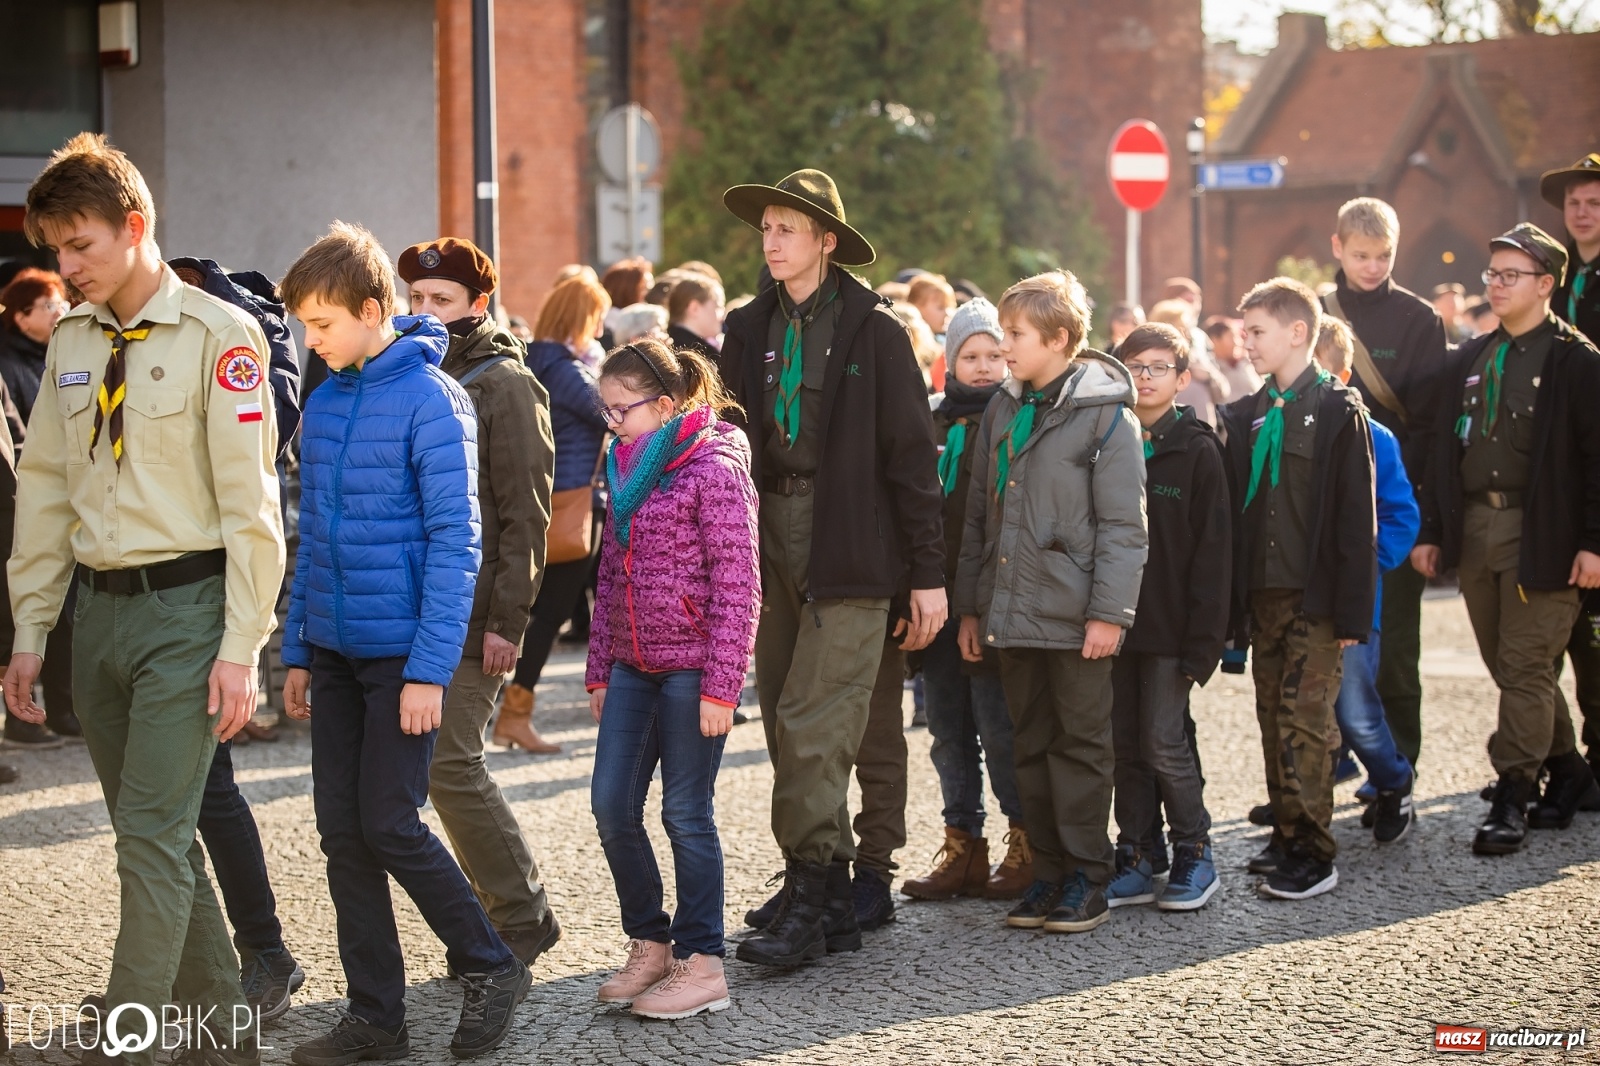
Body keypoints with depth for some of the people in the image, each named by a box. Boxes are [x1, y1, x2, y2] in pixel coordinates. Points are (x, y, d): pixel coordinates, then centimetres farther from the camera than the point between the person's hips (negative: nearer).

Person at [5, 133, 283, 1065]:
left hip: (186, 605, -7)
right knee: (158, 837, 12)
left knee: (154, 835, -9)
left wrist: (240, 648, -14)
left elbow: (249, 501, -10)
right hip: (101, 605, 7)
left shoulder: (218, 334, -9)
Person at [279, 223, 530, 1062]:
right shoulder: (324, 400, 9)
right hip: (335, 648, 7)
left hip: (402, 650, -7)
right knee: (341, 832, 7)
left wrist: (429, 669, -18)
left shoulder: (430, 399, -12)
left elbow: (456, 541, -15)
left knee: (389, 825, -6)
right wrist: (297, 651, 14)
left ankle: (491, 967, 14)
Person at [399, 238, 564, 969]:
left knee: (449, 765, -11)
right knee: (448, 767, 8)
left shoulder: (505, 385, -6)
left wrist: (507, 621, -17)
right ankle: (512, 913, 18)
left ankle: (520, 918, 1)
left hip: (468, 612, -7)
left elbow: (524, 516, -11)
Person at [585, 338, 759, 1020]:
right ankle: (649, 943, 20)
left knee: (686, 813, -2)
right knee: (611, 804, 4)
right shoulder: (626, 469, 12)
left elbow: (737, 584, -14)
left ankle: (701, 963, 9)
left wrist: (721, 685, -17)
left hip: (693, 665, -7)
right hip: (633, 663, 7)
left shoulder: (713, 466, -11)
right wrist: (599, 670, 16)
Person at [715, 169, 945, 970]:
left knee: (813, 726, -11)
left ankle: (808, 905, -7)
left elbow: (911, 453, -4)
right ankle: (830, 902, 17)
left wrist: (927, 574, -5)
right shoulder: (749, 329, 10)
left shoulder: (873, 331, -4)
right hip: (772, 544, 6)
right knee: (787, 728, 8)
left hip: (848, 553, -6)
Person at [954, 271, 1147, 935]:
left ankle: (1087, 878, 10)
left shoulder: (1104, 413, -7)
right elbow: (979, 515, 16)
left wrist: (1109, 612, -16)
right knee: (1031, 745, 11)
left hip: (1075, 617, -6)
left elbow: (1123, 525, -10)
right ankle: (1047, 871, 19)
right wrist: (971, 605, 13)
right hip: (1011, 613, 6)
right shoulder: (1001, 412, 12)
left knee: (1081, 744, 3)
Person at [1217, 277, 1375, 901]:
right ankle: (1287, 837, 18)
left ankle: (1314, 855, -3)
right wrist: (1233, 605, 8)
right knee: (1273, 717, 9)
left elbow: (1357, 518, -8)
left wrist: (1353, 612, -13)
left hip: (1315, 598, -6)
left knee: (1304, 720, -7)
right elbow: (1234, 511, 12)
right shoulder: (1246, 416, 13)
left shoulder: (1338, 411, -5)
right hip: (1263, 593, 6)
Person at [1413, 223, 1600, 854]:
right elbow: (1444, 449, 16)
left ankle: (1512, 798, 0)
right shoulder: (1469, 361, 14)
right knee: (1507, 666, 11)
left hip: (1543, 535, -6)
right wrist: (1432, 531, 11)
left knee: (1525, 666, -5)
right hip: (1474, 531, 6)